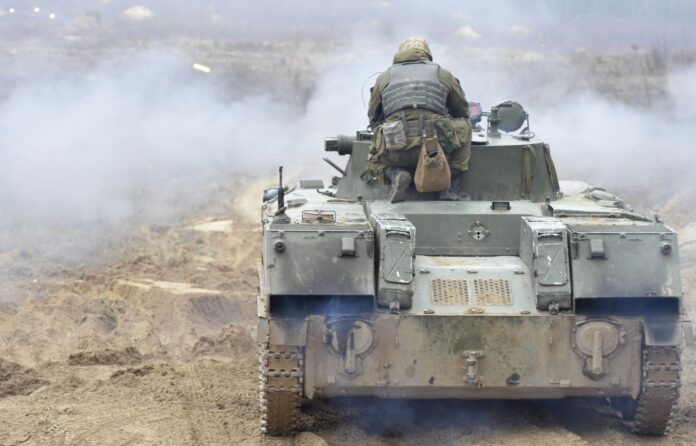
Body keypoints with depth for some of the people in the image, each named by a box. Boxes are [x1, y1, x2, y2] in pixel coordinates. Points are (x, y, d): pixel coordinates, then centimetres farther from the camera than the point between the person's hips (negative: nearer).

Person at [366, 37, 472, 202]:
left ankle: (394, 174, -2)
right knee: (464, 127, 28)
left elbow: (373, 119, 26)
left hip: (396, 155, 1)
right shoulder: (443, 75, 21)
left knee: (375, 163, 34)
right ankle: (451, 186, 17)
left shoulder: (384, 78, 22)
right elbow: (463, 111, 33)